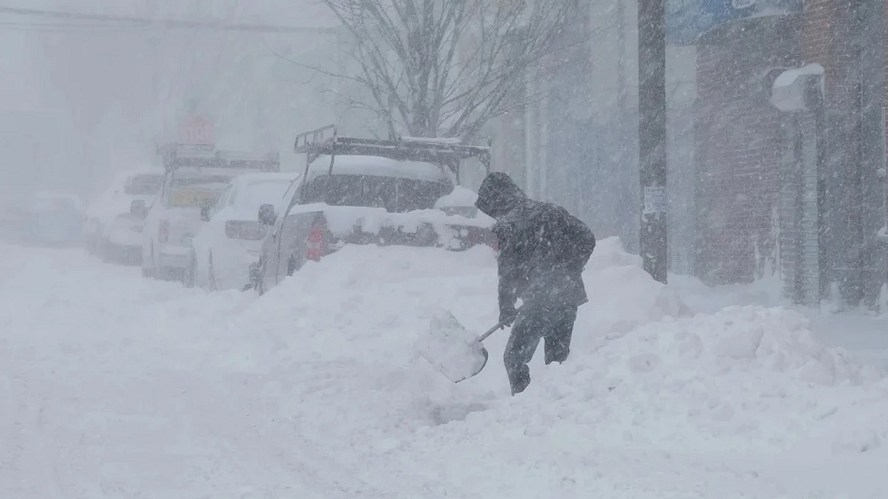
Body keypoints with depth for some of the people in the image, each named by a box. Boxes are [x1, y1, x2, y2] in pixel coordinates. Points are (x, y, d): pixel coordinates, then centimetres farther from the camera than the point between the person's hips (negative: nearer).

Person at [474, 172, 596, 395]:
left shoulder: (507, 226, -7)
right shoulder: (551, 211, 11)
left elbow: (507, 272, -4)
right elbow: (587, 239, 10)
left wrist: (506, 310, 9)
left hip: (540, 299, -7)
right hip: (570, 295, 7)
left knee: (515, 358, 2)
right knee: (558, 358, 16)